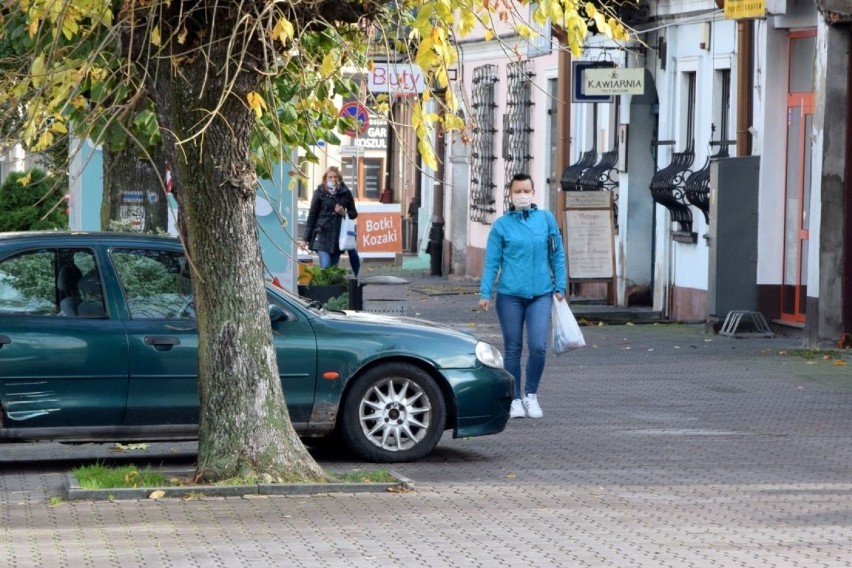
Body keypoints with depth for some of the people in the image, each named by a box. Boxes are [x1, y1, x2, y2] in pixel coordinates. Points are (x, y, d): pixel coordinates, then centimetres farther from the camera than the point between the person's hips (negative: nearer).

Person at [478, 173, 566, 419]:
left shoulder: (546, 219, 5)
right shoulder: (502, 225, 2)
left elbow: (557, 255, 10)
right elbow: (491, 262, 2)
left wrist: (560, 287, 6)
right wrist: (485, 293, -5)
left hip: (540, 294, 0)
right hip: (510, 295, 0)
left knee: (538, 346, -10)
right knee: (513, 349, 6)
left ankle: (531, 395, 9)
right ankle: (515, 400, 16)